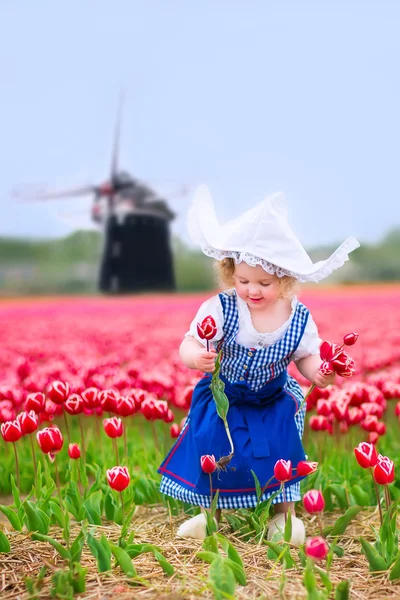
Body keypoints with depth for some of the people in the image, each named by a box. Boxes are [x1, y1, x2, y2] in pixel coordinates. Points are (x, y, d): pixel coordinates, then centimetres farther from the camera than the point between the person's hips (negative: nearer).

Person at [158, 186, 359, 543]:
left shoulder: (299, 318, -15)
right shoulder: (220, 308, -21)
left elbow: (306, 356, -1)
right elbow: (187, 347, -20)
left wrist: (317, 373, -24)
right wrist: (196, 357, -45)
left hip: (274, 405, 1)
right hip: (221, 400, 0)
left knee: (281, 454, -9)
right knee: (210, 451, -9)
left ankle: (285, 514, 19)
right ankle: (209, 511, 18)